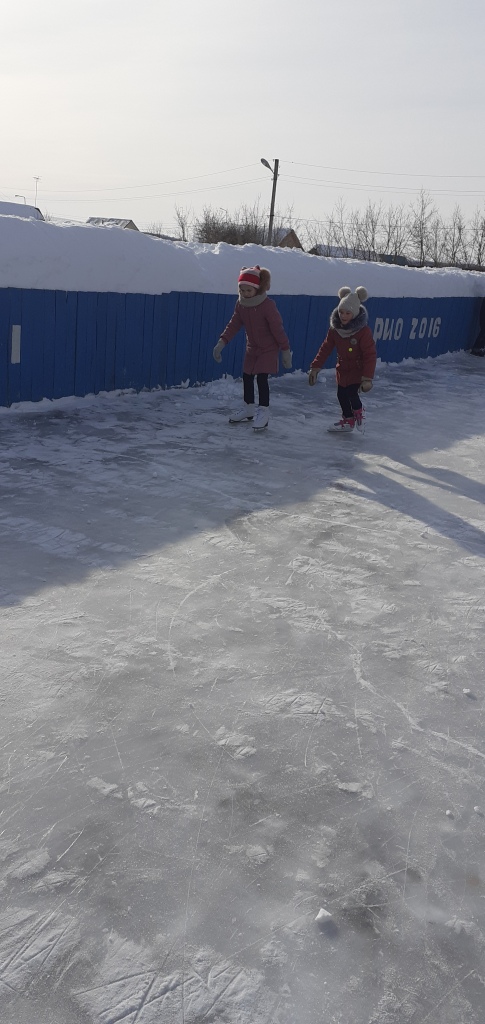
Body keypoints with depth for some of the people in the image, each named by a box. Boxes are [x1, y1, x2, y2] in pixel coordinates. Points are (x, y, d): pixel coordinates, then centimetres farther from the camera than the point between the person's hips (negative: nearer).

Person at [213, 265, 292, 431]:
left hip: (268, 349, -7)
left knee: (262, 378, -12)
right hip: (252, 347, 7)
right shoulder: (240, 304, -6)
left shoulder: (267, 305, -25)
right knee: (247, 377, 13)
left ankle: (263, 412, -1)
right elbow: (233, 325, -4)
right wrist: (221, 343, -13)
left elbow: (277, 329, -21)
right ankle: (248, 407, 31)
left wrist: (285, 350, -18)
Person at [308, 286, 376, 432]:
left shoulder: (363, 331, -26)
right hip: (342, 369, 6)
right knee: (341, 395, 12)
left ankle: (358, 411, 19)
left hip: (358, 370, -6)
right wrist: (315, 368, -7)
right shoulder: (335, 329, -9)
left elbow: (370, 355, -25)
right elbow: (325, 348, -3)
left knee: (352, 394, -17)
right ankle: (348, 420, 37)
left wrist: (368, 378, -28)